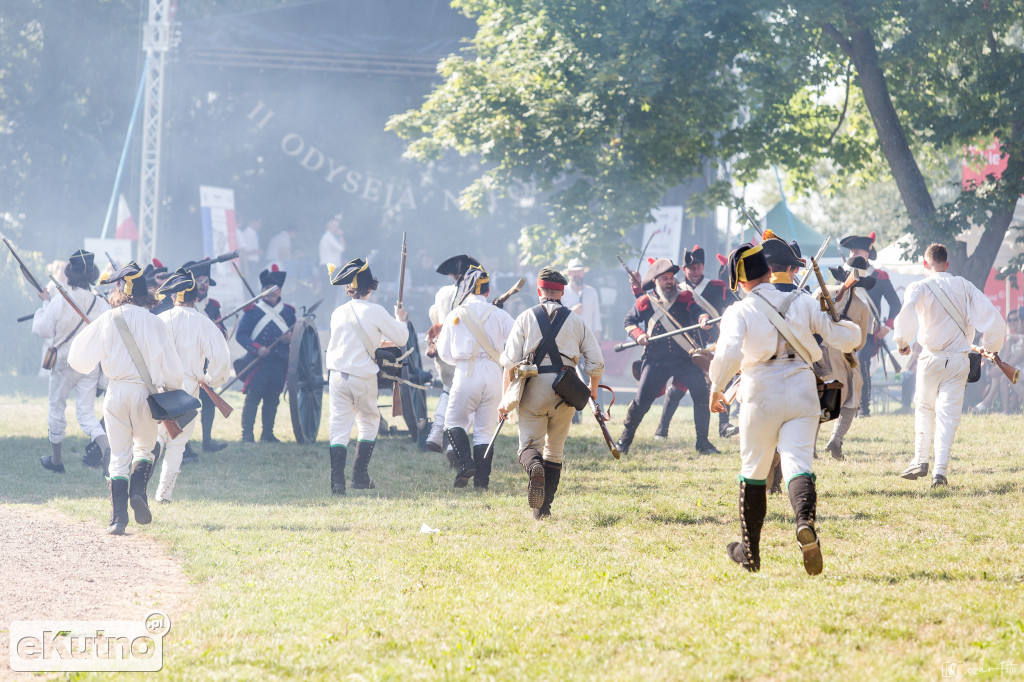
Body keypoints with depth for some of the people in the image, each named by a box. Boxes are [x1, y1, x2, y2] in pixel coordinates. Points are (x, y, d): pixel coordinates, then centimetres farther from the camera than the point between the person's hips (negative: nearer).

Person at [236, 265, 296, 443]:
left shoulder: (288, 312, 14)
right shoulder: (252, 310, 2)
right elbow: (240, 335, -3)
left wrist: (291, 338, -6)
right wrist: (257, 348, -16)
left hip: (280, 363, 4)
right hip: (257, 361, -4)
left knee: (273, 399, 8)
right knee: (253, 397, -8)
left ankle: (267, 434, 15)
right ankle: (247, 434, -6)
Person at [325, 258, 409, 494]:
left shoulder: (338, 313, 4)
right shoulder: (376, 312, -8)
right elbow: (400, 338, -1)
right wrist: (400, 319, 20)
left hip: (338, 375, 2)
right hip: (364, 377, -2)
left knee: (339, 427, 1)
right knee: (369, 422, 19)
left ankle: (337, 481, -11)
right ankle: (360, 476, 17)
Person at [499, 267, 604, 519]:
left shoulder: (526, 318, 4)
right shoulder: (576, 322, 8)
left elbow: (510, 362, -2)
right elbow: (595, 363, 8)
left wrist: (506, 399, 3)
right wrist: (593, 389, 27)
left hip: (533, 387, -2)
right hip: (565, 391, 2)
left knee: (529, 444, 2)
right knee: (554, 452, 13)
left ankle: (534, 467, -34)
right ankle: (543, 508, 8)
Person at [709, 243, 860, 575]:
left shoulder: (739, 312, -2)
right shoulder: (802, 303, 7)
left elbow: (728, 352, -20)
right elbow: (846, 339, 8)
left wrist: (717, 388, -6)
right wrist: (845, 324, 30)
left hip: (761, 395, -2)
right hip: (802, 392, 2)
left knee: (753, 472, 15)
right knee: (798, 465, -6)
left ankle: (749, 552, 25)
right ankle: (805, 523, -39)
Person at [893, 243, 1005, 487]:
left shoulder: (919, 288, -3)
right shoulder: (965, 287, 5)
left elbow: (907, 314, -24)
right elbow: (991, 317, -1)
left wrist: (902, 342, -9)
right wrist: (991, 346, 14)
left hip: (931, 358, -1)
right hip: (959, 361, 1)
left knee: (924, 408, 20)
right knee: (949, 414, 2)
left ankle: (921, 460, 16)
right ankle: (940, 470, -7)